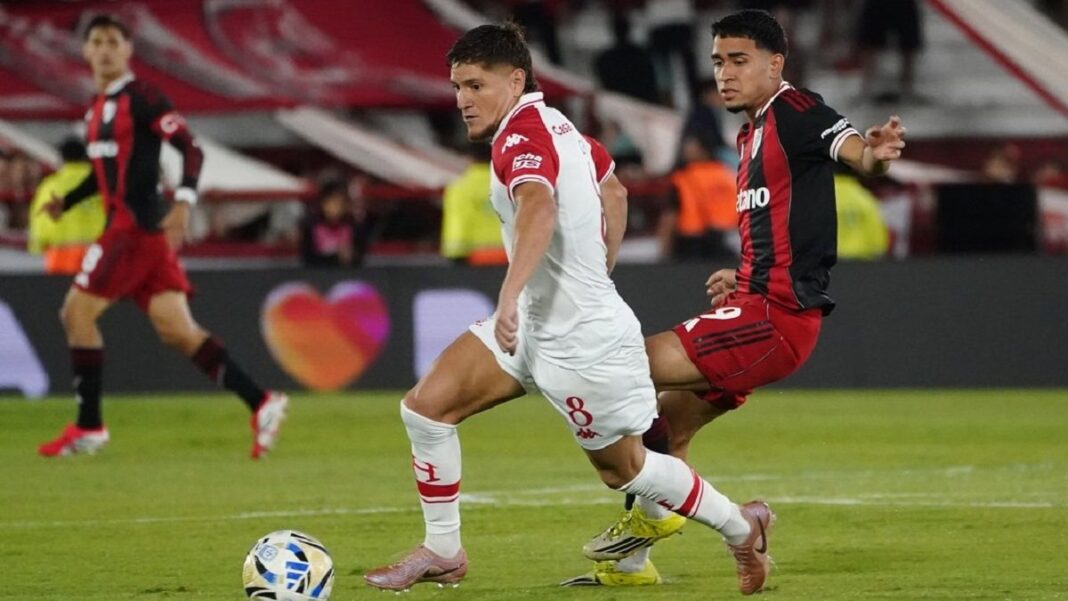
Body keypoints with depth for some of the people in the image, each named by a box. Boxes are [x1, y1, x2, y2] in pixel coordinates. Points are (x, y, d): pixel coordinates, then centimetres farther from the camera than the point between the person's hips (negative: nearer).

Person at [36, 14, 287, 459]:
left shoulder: (140, 98, -8)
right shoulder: (98, 107, 19)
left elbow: (189, 148, -15)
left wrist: (183, 203, -27)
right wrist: (65, 201, 17)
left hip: (138, 224, -9)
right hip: (125, 225, 9)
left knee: (77, 313, -5)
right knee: (176, 330, 1)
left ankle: (88, 428, 1)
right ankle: (261, 404, -3)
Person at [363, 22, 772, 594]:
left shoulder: (522, 134, -22)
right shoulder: (555, 124, 7)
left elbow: (539, 208, -43)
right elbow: (612, 189, 24)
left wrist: (510, 295, -55)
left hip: (585, 342, -9)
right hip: (536, 324, 9)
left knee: (623, 468, 11)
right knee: (426, 406, -2)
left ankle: (740, 527, 33)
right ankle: (442, 551, 8)